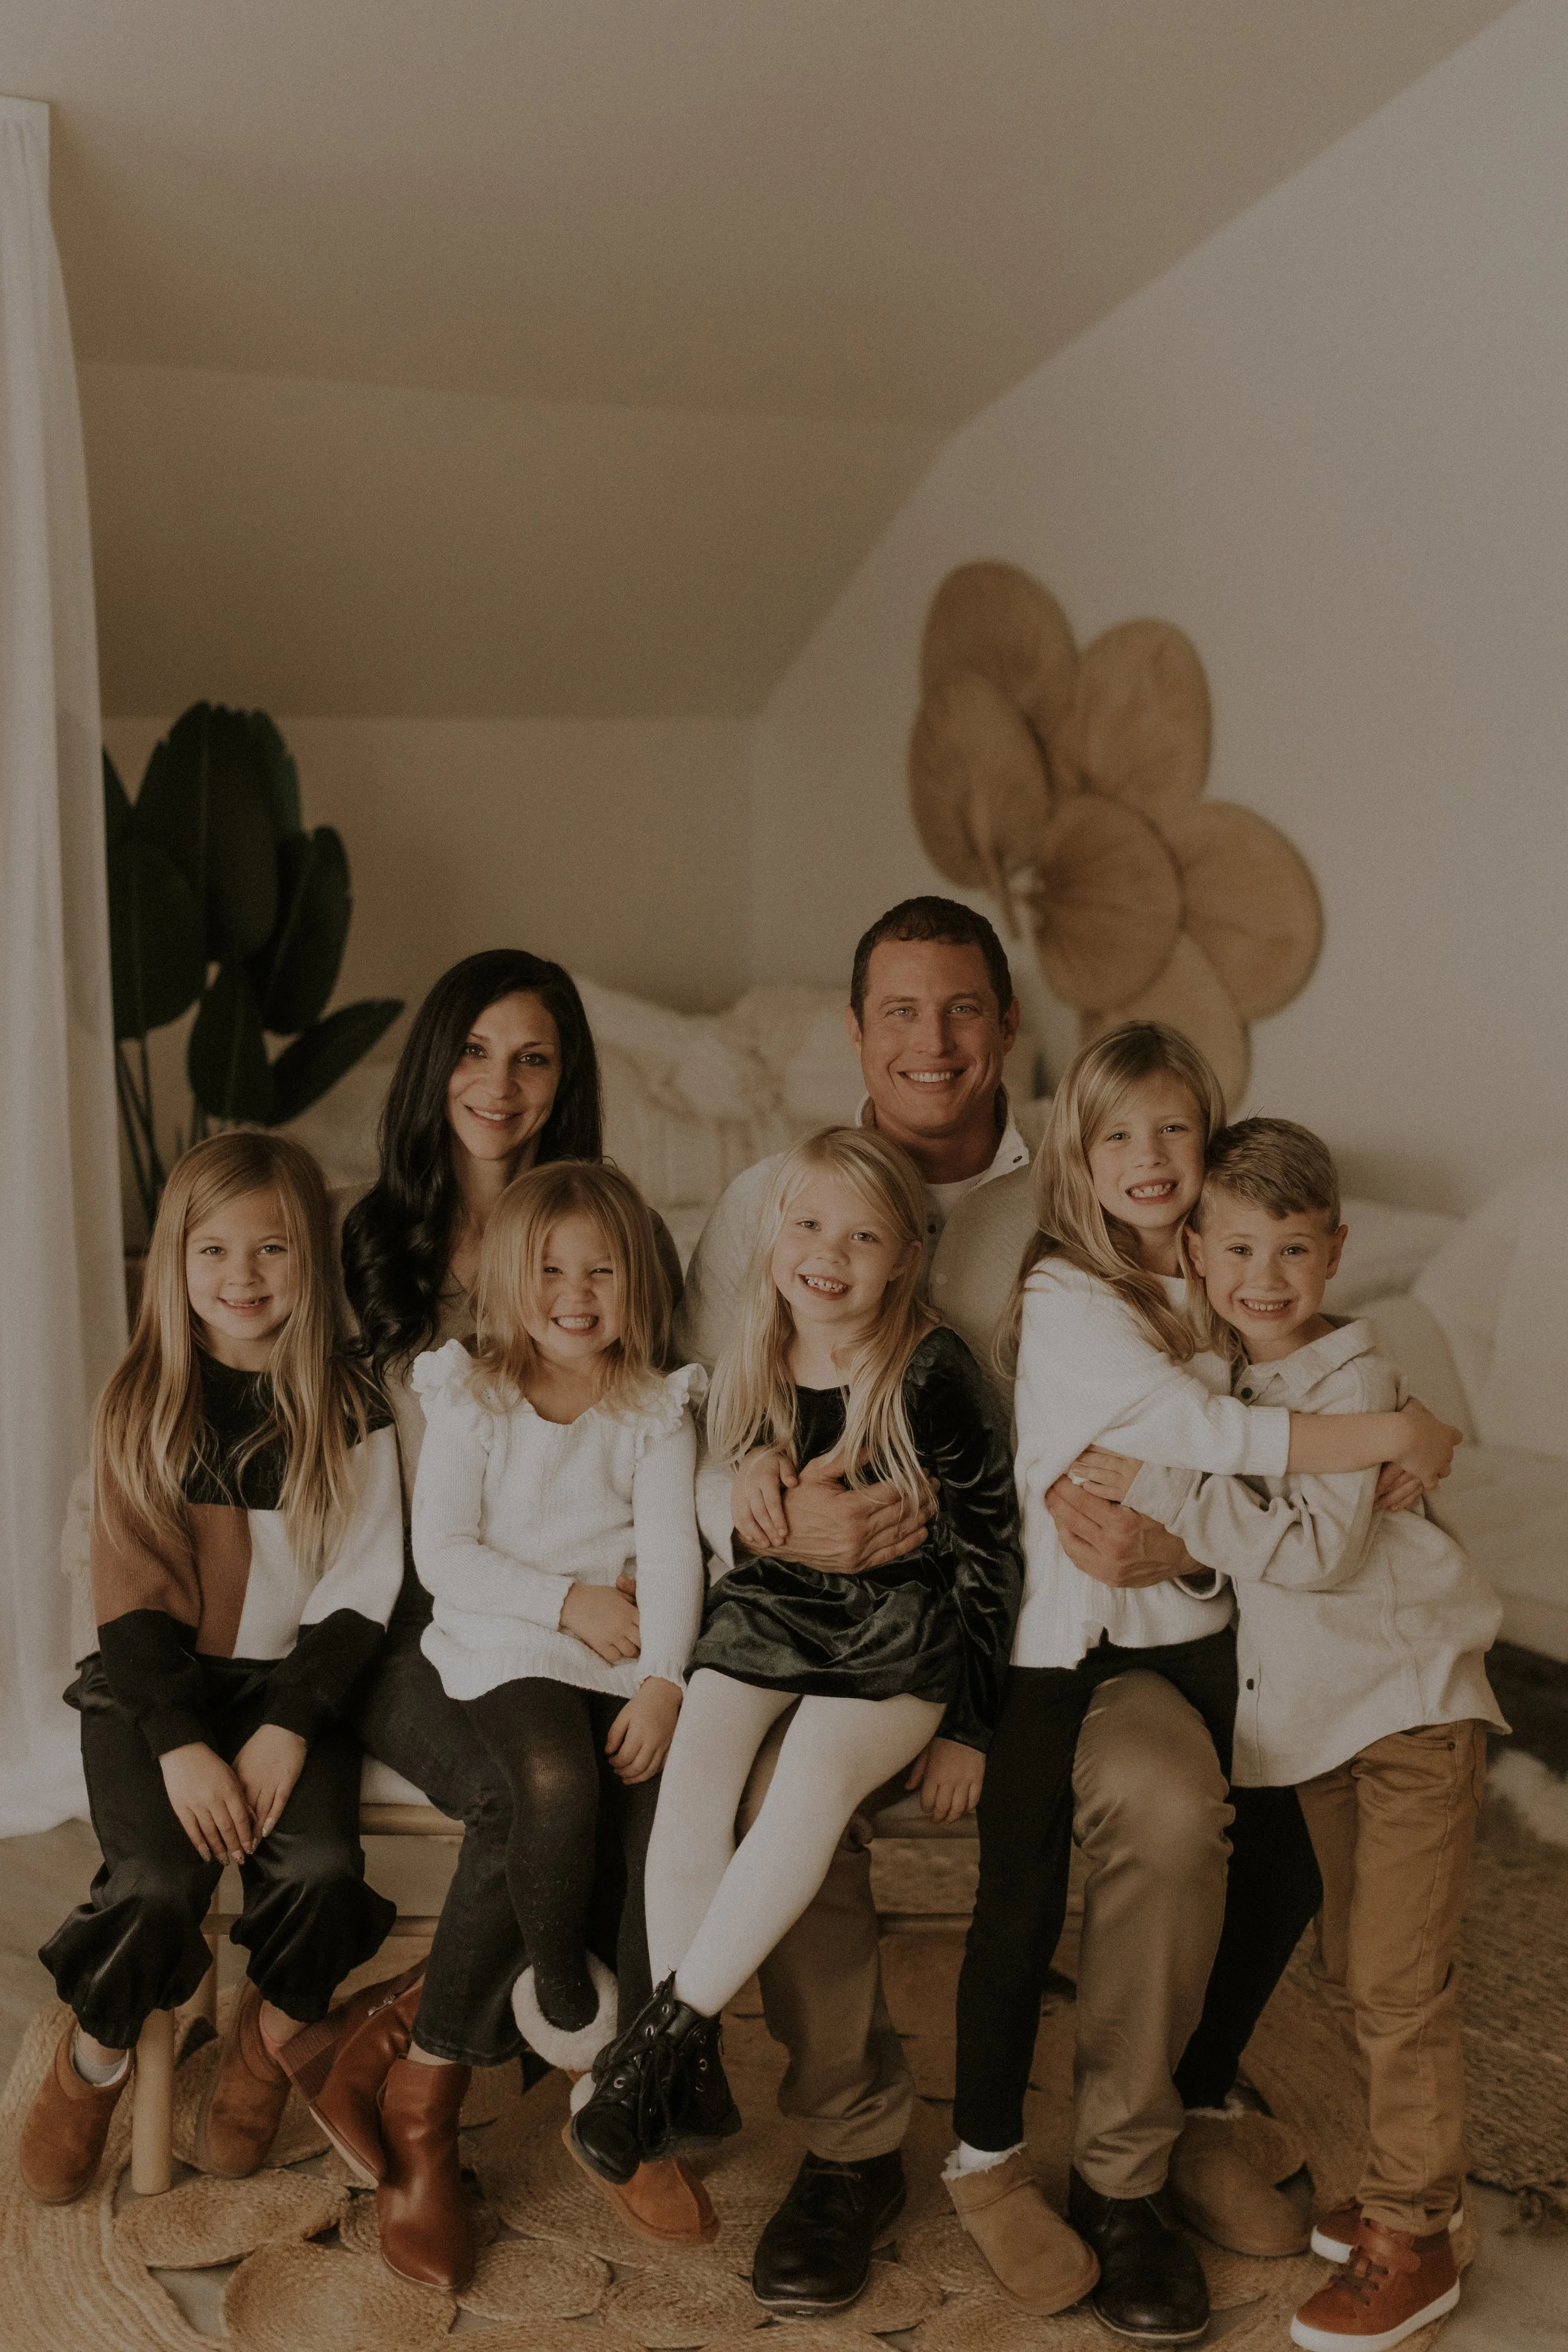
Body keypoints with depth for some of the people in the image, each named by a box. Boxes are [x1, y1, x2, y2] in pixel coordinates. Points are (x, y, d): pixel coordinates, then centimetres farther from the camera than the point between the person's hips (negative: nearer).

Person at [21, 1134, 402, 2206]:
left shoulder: (349, 1413, 0)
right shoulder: (143, 1407, 1)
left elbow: (359, 1591, -3)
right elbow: (134, 1597, -2)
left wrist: (289, 1726, -15)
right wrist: (182, 1744, -14)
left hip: (295, 1680, 0)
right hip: (154, 1683, 0)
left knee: (319, 1863, -23)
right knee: (158, 1881, -22)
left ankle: (268, 2044, 8)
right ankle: (96, 2057, 9)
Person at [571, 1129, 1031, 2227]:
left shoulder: (932, 1372, -13)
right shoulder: (754, 1364, 3)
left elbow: (990, 1549, -8)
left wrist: (968, 1725, -7)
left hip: (901, 1623, -4)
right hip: (772, 1605, 5)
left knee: (817, 1776, -30)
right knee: (696, 1766, -21)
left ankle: (667, 2028, -20)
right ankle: (693, 2061, -13)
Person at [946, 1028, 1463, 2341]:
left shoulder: (1211, 1284, 8)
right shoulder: (1067, 1296, -14)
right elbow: (1202, 1431, -22)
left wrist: (1393, 1446, -7)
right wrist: (1392, 1434, -16)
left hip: (1196, 1629, 6)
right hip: (1066, 1640, -6)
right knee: (1026, 1899, 3)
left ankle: (1143, 2153, 26)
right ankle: (989, 2156, 22)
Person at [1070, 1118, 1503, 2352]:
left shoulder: (1352, 1375, -18)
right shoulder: (1207, 1371, 2)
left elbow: (1317, 1546, -28)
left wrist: (1160, 1487, -29)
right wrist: (1095, 1502, -7)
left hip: (1413, 1703, -7)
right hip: (1316, 1715, 7)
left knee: (1400, 1980, -3)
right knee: (1349, 1969, 17)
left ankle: (1416, 2242, 9)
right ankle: (1399, 2192, 32)